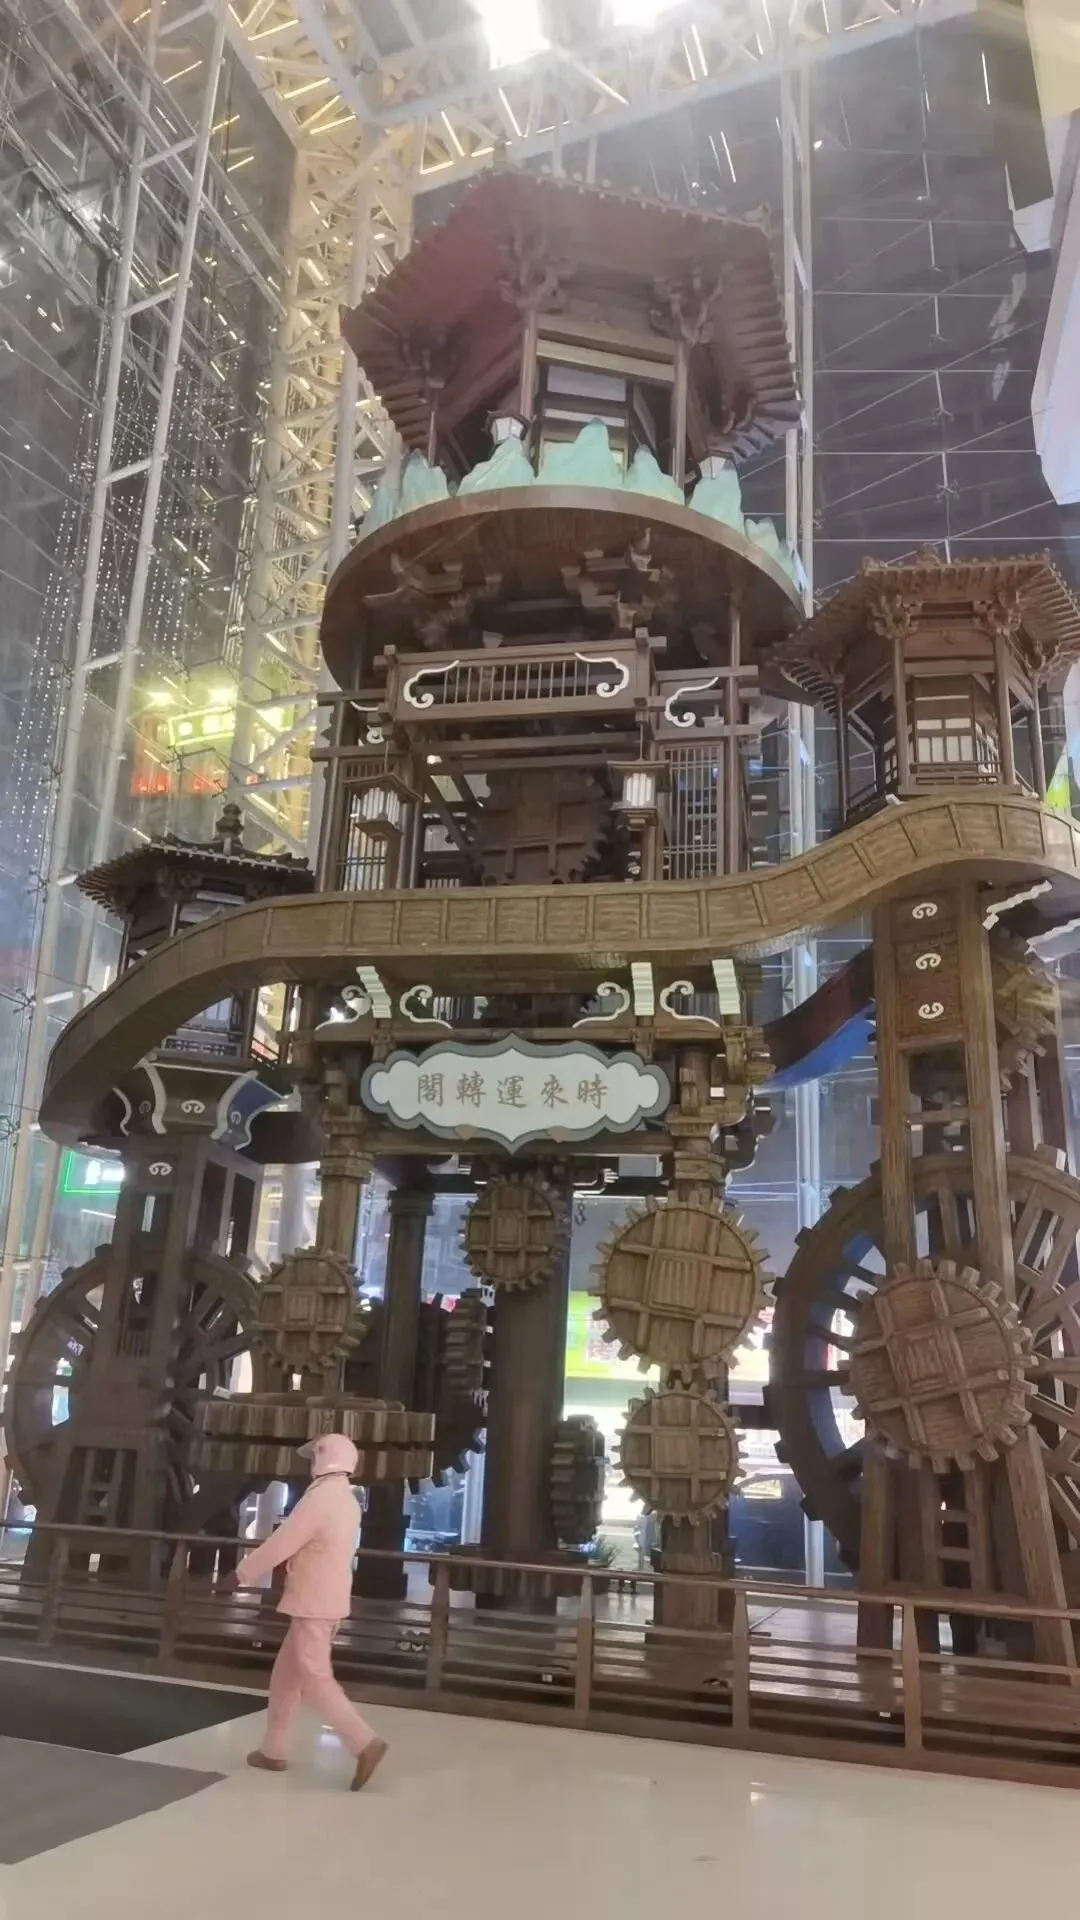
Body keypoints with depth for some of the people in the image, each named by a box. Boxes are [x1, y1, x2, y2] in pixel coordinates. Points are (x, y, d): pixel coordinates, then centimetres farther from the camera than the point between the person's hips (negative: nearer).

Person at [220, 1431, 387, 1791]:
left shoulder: (319, 1497, -19)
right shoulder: (346, 1500, 11)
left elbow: (280, 1544, -18)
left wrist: (239, 1575, -9)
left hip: (314, 1602, -9)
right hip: (328, 1599, 9)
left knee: (315, 1678, -7)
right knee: (286, 1673, 17)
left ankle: (365, 1743, -10)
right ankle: (273, 1750, 24)